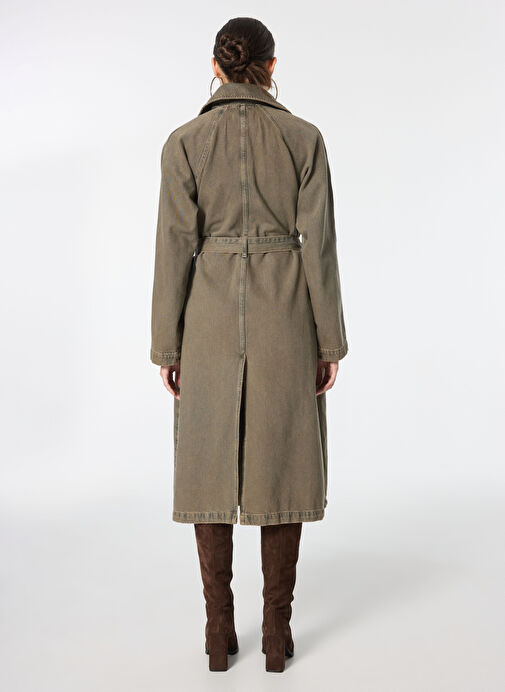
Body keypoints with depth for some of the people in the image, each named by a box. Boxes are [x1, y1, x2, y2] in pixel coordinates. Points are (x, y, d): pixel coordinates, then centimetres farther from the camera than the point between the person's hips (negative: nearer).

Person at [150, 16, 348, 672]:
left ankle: (219, 630, 17)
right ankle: (277, 631, 16)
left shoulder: (185, 142, -2)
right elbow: (318, 244, -4)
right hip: (285, 318, 0)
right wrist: (330, 341, 2)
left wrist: (168, 345, 3)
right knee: (281, 466, 9)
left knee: (211, 466, 10)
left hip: (211, 317, 0)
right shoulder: (304, 138, -1)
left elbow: (176, 248, -4)